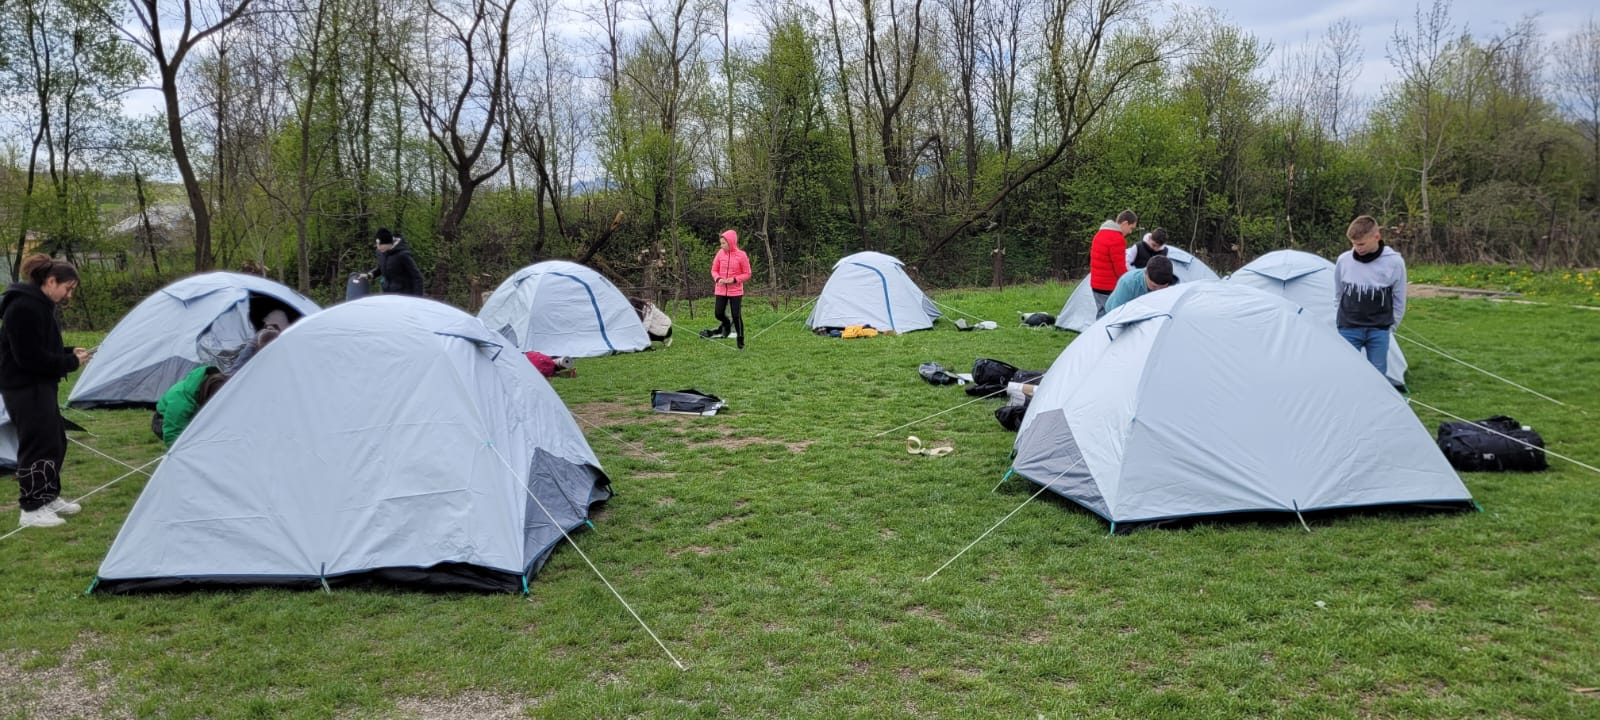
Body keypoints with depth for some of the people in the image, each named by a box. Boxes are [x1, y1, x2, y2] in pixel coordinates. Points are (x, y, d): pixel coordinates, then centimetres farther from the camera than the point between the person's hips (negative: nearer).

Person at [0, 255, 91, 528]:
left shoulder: (39, 304, 12)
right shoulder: (24, 308, -21)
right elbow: (30, 358, -24)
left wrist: (69, 352, 4)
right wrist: (71, 362, -16)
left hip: (39, 386, 11)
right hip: (25, 388, -11)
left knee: (55, 441, 15)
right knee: (37, 445, -7)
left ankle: (49, 498, 25)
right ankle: (31, 510, 1)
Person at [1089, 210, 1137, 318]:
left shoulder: (1100, 233, 13)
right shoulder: (1117, 239, -19)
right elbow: (1120, 268, -18)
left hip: (1096, 284, 10)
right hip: (1110, 288, -10)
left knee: (1101, 316, 14)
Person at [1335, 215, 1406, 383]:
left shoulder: (1394, 262, -9)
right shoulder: (1344, 260, -6)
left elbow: (1399, 299, 3)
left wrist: (1390, 326, 5)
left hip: (1379, 330, 0)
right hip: (1349, 328, 0)